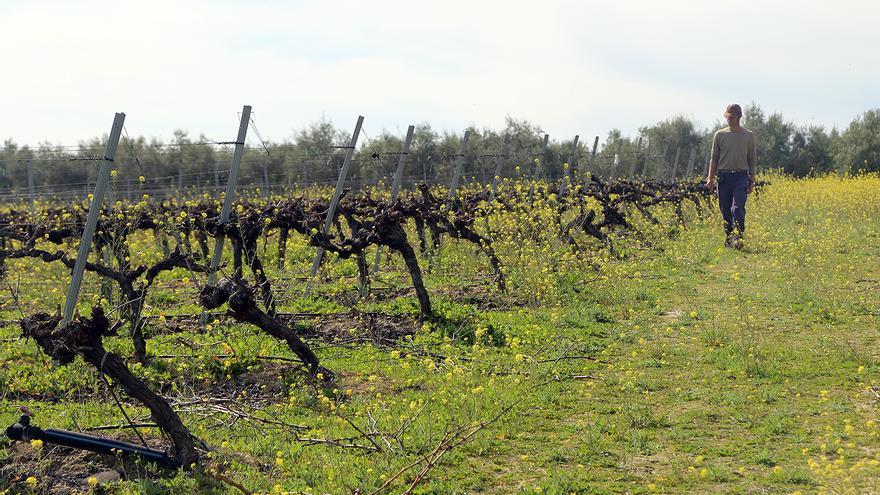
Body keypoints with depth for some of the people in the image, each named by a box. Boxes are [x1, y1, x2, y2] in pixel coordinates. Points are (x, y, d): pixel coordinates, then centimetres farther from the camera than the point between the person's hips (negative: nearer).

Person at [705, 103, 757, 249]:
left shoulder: (748, 136, 7)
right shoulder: (719, 135, 8)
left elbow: (752, 159, 10)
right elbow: (714, 157, 8)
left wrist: (752, 180, 6)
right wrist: (710, 178, 0)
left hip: (741, 176, -2)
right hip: (723, 176, 2)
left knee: (738, 208, -16)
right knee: (725, 211, 5)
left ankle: (738, 238, -19)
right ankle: (728, 238, 16)